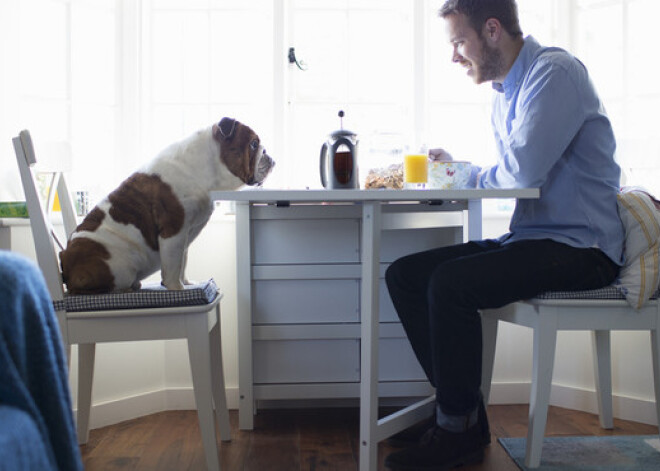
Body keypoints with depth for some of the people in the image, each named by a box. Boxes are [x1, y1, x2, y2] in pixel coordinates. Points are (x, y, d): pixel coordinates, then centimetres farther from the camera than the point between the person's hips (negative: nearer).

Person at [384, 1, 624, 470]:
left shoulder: (555, 71, -11)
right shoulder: (505, 90, 17)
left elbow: (524, 168, -23)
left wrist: (472, 176, -3)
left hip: (579, 246, -9)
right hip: (529, 238, 9)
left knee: (450, 283, -29)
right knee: (404, 274, -1)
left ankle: (458, 431, -10)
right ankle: (462, 411, 2)